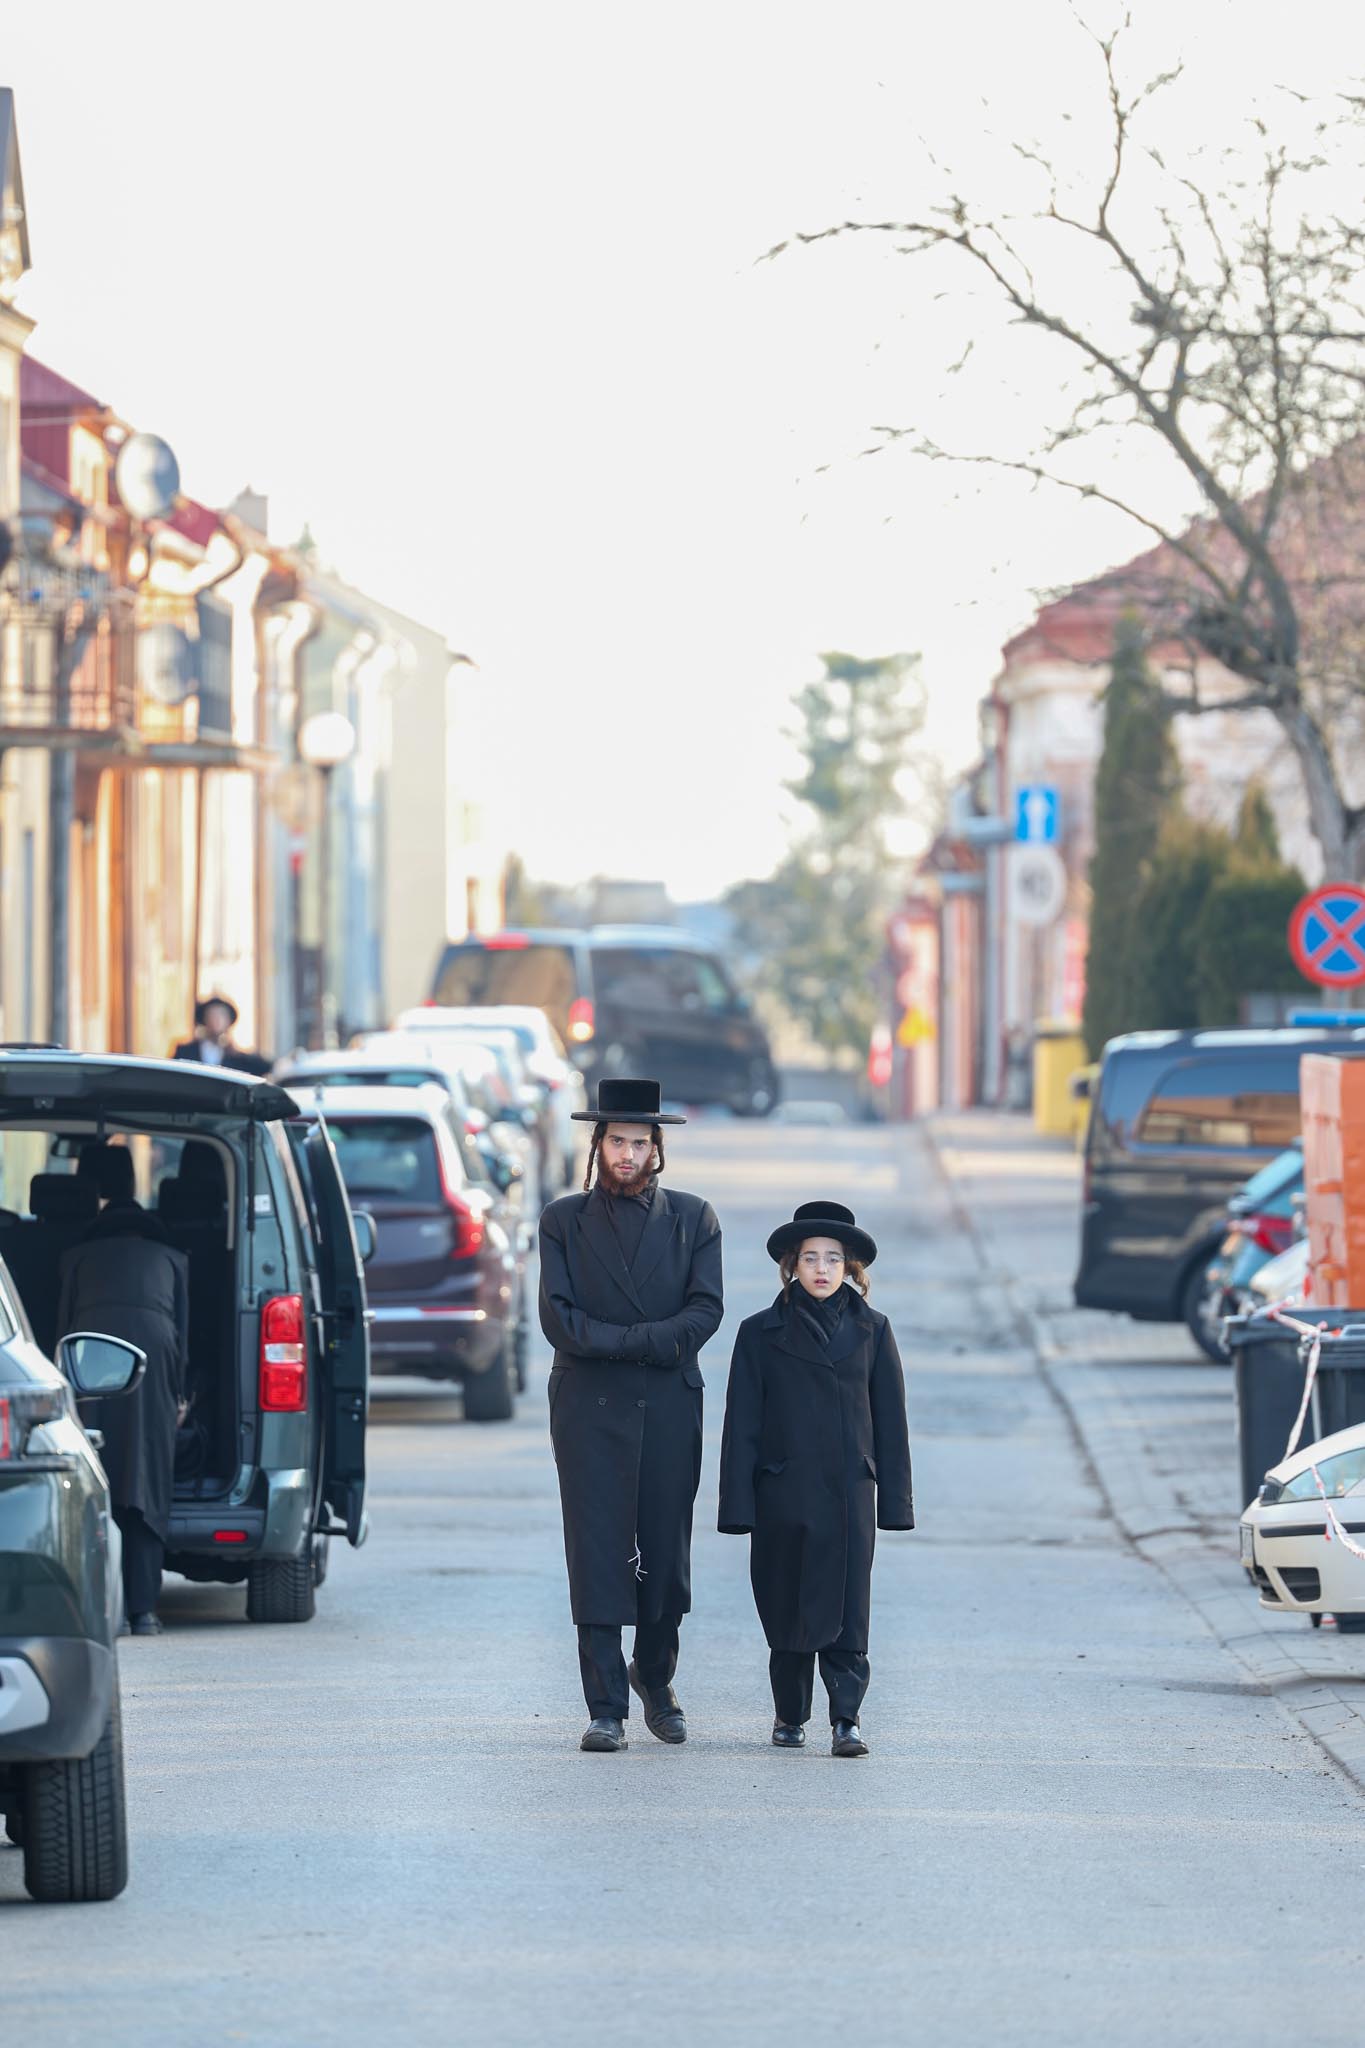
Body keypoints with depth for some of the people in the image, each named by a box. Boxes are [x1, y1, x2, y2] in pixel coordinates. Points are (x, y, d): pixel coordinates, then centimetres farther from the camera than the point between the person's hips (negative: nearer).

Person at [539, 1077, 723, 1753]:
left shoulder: (692, 1218, 10)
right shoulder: (564, 1220, 8)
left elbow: (705, 1311, -1)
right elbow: (558, 1316, -2)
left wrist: (615, 1339, -13)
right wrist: (646, 1341, -12)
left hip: (670, 1410, 1)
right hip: (590, 1410, -1)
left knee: (666, 1554, 5)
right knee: (597, 1552, -7)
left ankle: (656, 1680, 27)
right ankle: (606, 1708, -6)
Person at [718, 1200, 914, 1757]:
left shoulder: (870, 1330, 7)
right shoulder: (761, 1333, 3)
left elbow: (890, 1419, 8)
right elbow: (741, 1425, 2)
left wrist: (895, 1499, 3)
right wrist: (739, 1504, -4)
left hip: (848, 1495, 0)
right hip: (783, 1496, 0)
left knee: (846, 1611, -5)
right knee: (787, 1609, 6)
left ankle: (846, 1720, -5)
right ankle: (790, 1715, 19)